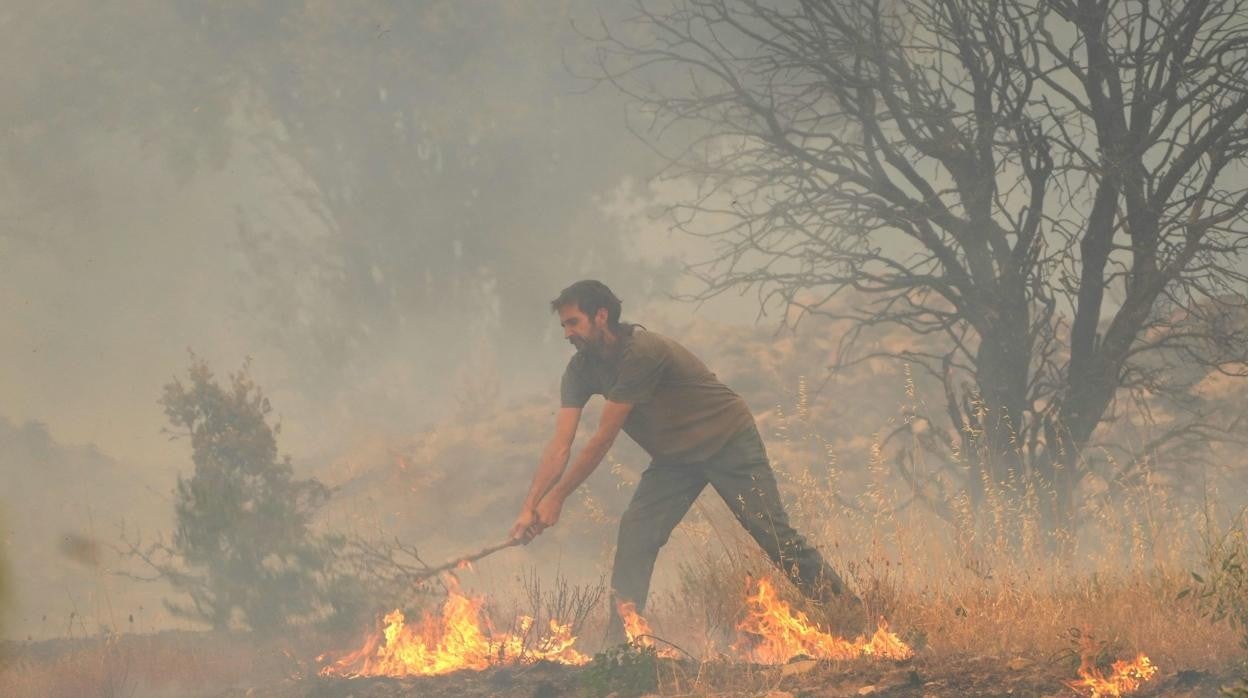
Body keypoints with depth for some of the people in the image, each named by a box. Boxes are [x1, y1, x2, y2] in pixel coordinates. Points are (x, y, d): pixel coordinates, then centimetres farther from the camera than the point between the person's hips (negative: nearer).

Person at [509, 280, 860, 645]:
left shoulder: (642, 351, -30)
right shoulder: (581, 369, -5)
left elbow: (604, 438, -27)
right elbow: (560, 447, -8)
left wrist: (557, 497, -22)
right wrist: (529, 507, -18)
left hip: (729, 443, -7)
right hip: (675, 457, 7)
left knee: (774, 534, -9)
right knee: (634, 536, -10)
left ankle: (845, 607, 0)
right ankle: (619, 642, -10)